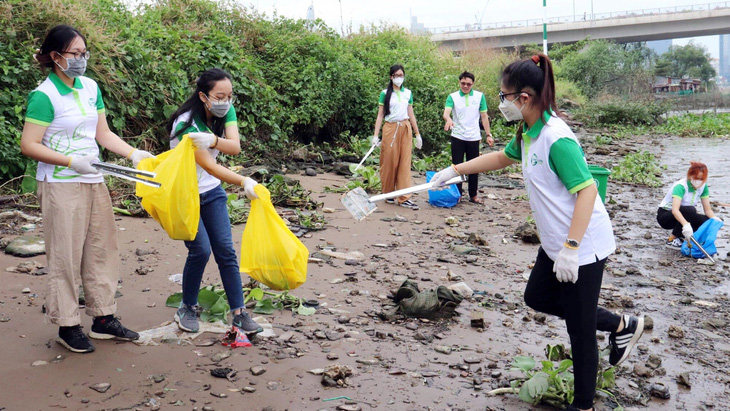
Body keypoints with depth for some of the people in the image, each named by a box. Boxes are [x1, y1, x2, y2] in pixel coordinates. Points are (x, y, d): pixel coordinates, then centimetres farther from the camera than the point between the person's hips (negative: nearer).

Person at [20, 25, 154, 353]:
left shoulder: (90, 87, 7)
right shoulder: (44, 96, -13)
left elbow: (103, 133, 11)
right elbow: (29, 145, -15)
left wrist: (134, 153, -1)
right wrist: (71, 161, -22)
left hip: (93, 181, 7)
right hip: (61, 185, -7)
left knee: (102, 249, 11)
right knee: (66, 255, 1)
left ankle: (103, 318, 23)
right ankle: (67, 325, 14)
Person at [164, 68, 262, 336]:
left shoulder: (226, 111, -6)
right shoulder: (187, 124, -25)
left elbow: (235, 147, -21)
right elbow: (210, 166, -30)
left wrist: (213, 139, -42)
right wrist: (244, 182, -41)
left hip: (211, 191, 5)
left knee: (225, 249, -2)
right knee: (200, 250, -13)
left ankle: (239, 313, 1)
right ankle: (187, 308, 10)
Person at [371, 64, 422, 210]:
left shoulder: (408, 93, 12)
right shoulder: (385, 93, 2)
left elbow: (411, 114, 15)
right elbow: (380, 115, 0)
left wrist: (417, 134, 13)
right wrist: (376, 135, -8)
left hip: (405, 129, 3)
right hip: (390, 128, -3)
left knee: (405, 163, -3)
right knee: (389, 162, 0)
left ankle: (404, 198, -4)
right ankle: (388, 194, 15)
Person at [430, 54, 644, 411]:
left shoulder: (556, 138, -25)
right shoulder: (528, 134, 4)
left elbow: (587, 190, -27)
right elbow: (502, 157, 23)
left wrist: (571, 248, -30)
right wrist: (455, 170, 21)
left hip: (583, 247, -10)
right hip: (555, 243, 10)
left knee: (579, 329, 3)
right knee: (537, 298, 23)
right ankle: (621, 326, 31)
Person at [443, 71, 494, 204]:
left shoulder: (479, 96, 2)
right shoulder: (453, 97, -3)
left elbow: (484, 116, 5)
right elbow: (446, 112, -19)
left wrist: (488, 134, 1)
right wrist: (448, 119, -42)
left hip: (474, 138, 1)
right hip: (457, 137, -1)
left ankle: (473, 195, 18)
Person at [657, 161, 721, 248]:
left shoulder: (703, 187, -6)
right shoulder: (680, 186, -27)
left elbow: (707, 209, -5)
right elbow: (675, 210, -41)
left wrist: (714, 219, -28)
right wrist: (686, 225, -58)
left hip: (682, 216, 6)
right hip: (664, 216, -6)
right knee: (690, 210, -35)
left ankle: (681, 236, 2)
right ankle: (671, 240, -21)